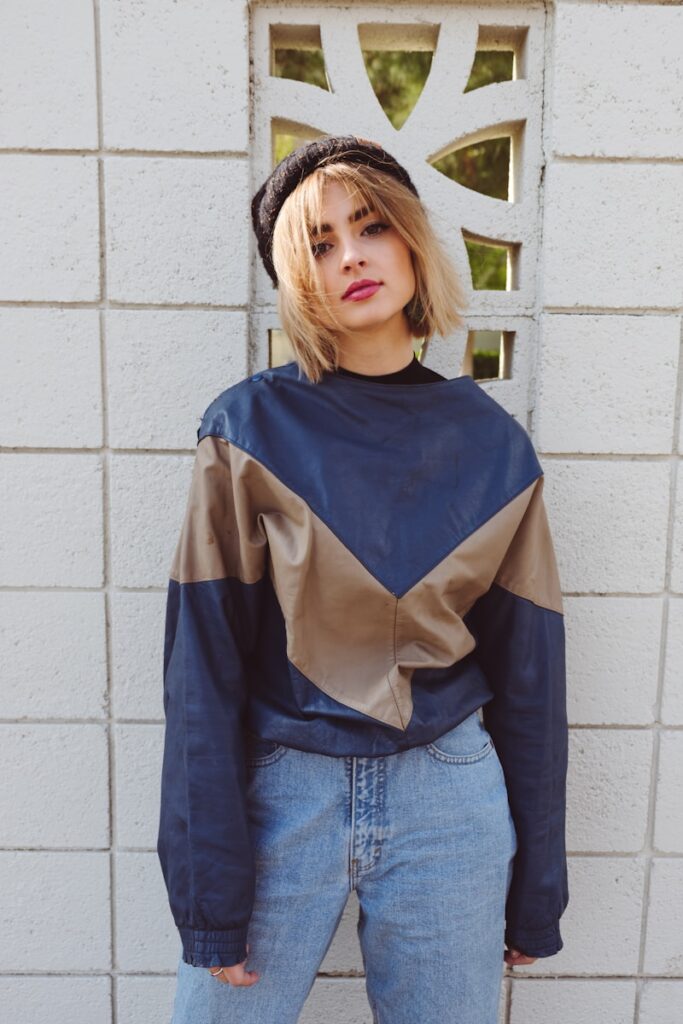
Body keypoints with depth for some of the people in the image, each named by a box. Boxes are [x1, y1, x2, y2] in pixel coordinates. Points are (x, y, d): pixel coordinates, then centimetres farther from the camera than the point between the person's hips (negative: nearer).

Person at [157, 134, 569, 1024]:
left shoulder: (494, 445, -3)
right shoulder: (251, 428, -9)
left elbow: (528, 672, 2)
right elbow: (203, 665, -8)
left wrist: (537, 888, 8)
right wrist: (210, 887, -6)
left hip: (451, 803, 2)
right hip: (278, 791, -1)